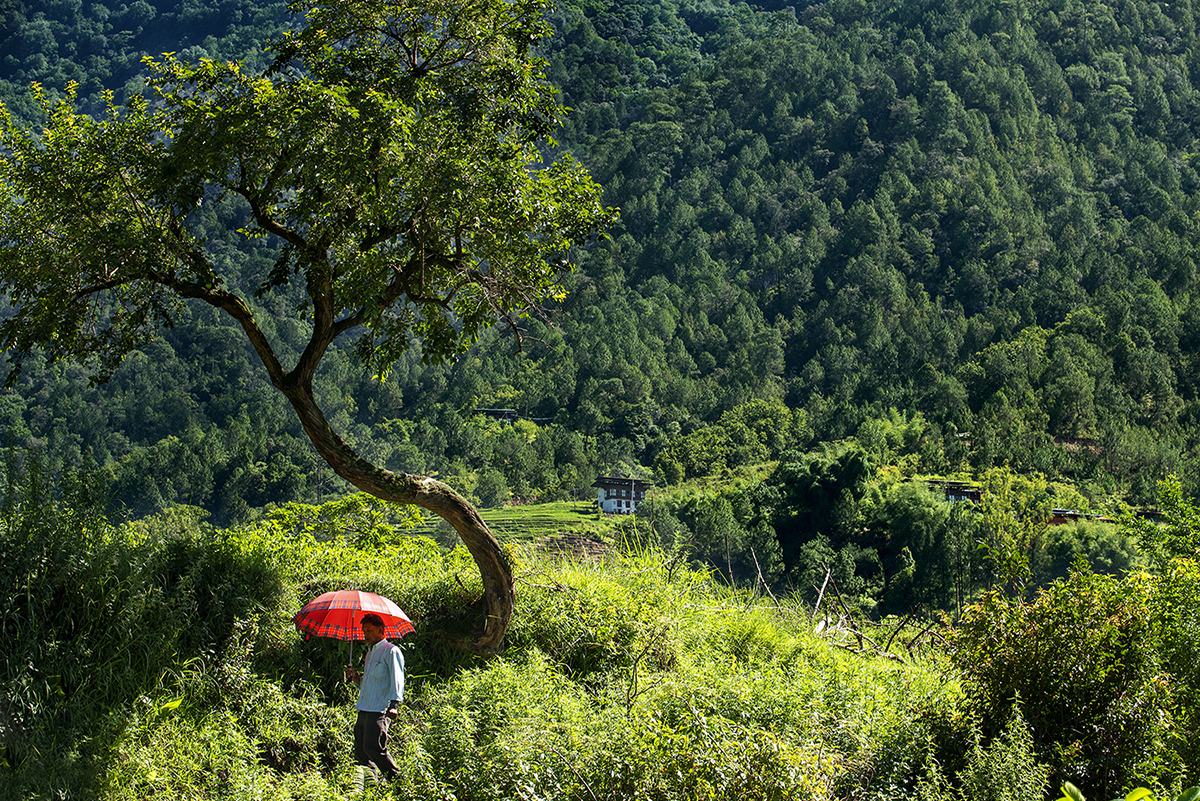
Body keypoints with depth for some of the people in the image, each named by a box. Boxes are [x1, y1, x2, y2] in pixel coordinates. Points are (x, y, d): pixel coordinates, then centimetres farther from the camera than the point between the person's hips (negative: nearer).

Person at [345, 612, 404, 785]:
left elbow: (396, 680, -12)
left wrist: (394, 704, -23)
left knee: (373, 748, -17)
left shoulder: (391, 651, -3)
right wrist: (355, 677, 10)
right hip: (364, 711, 9)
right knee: (361, 752, 4)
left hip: (379, 711, -9)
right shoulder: (370, 653, 23)